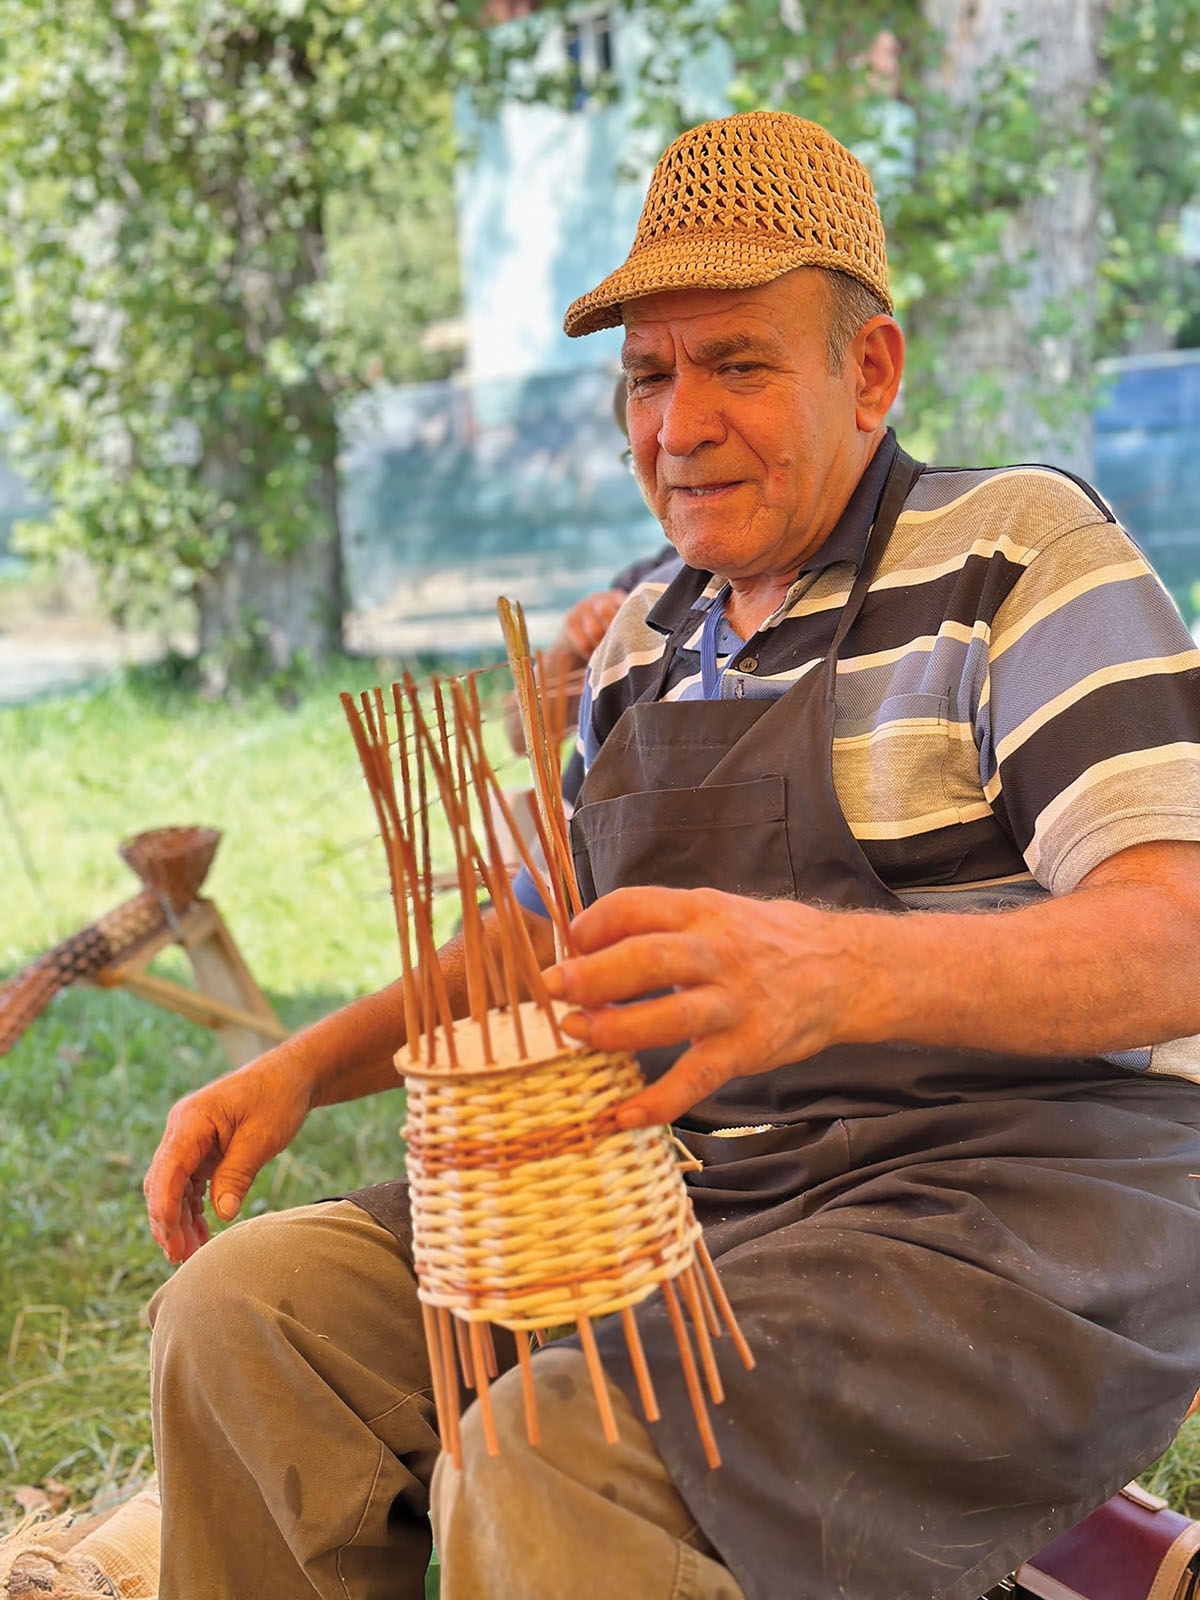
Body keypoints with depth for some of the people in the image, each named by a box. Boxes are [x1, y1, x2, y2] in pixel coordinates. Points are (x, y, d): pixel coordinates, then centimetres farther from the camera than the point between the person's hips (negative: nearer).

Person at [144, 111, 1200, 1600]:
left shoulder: (1017, 545, -6)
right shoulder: (643, 639, 16)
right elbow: (536, 936, 25)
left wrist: (834, 971, -38)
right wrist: (307, 1064, 7)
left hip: (1017, 1198, -7)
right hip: (692, 1178, 7)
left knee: (548, 1464, -30)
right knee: (238, 1312, -7)